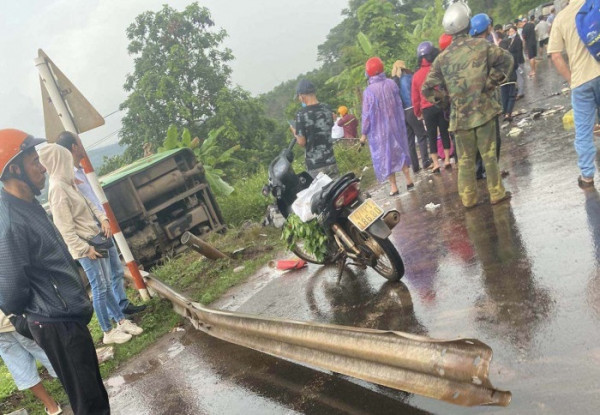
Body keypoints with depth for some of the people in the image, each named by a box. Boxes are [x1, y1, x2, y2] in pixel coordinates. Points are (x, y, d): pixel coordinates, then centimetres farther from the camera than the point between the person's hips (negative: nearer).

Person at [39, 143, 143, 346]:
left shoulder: (67, 183, 9)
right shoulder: (57, 188, -19)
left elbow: (88, 204, 19)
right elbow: (65, 227, -21)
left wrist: (102, 219, 1)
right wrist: (85, 248, -19)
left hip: (96, 241, 9)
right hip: (85, 247, -9)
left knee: (106, 286, 15)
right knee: (100, 289, 0)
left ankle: (122, 321, 25)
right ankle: (108, 332, 12)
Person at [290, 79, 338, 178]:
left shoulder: (302, 114, -13)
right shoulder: (327, 109, 3)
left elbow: (301, 142, -12)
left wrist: (294, 132, 7)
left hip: (315, 166, -5)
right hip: (331, 162, 5)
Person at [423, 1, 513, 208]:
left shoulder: (442, 58, 0)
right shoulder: (481, 45, -2)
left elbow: (428, 89, -1)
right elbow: (506, 59, 2)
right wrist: (492, 82, 7)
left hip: (460, 115, 1)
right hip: (483, 109, -1)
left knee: (465, 158, 10)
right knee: (489, 154, 6)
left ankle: (468, 198, 16)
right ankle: (497, 193, 13)